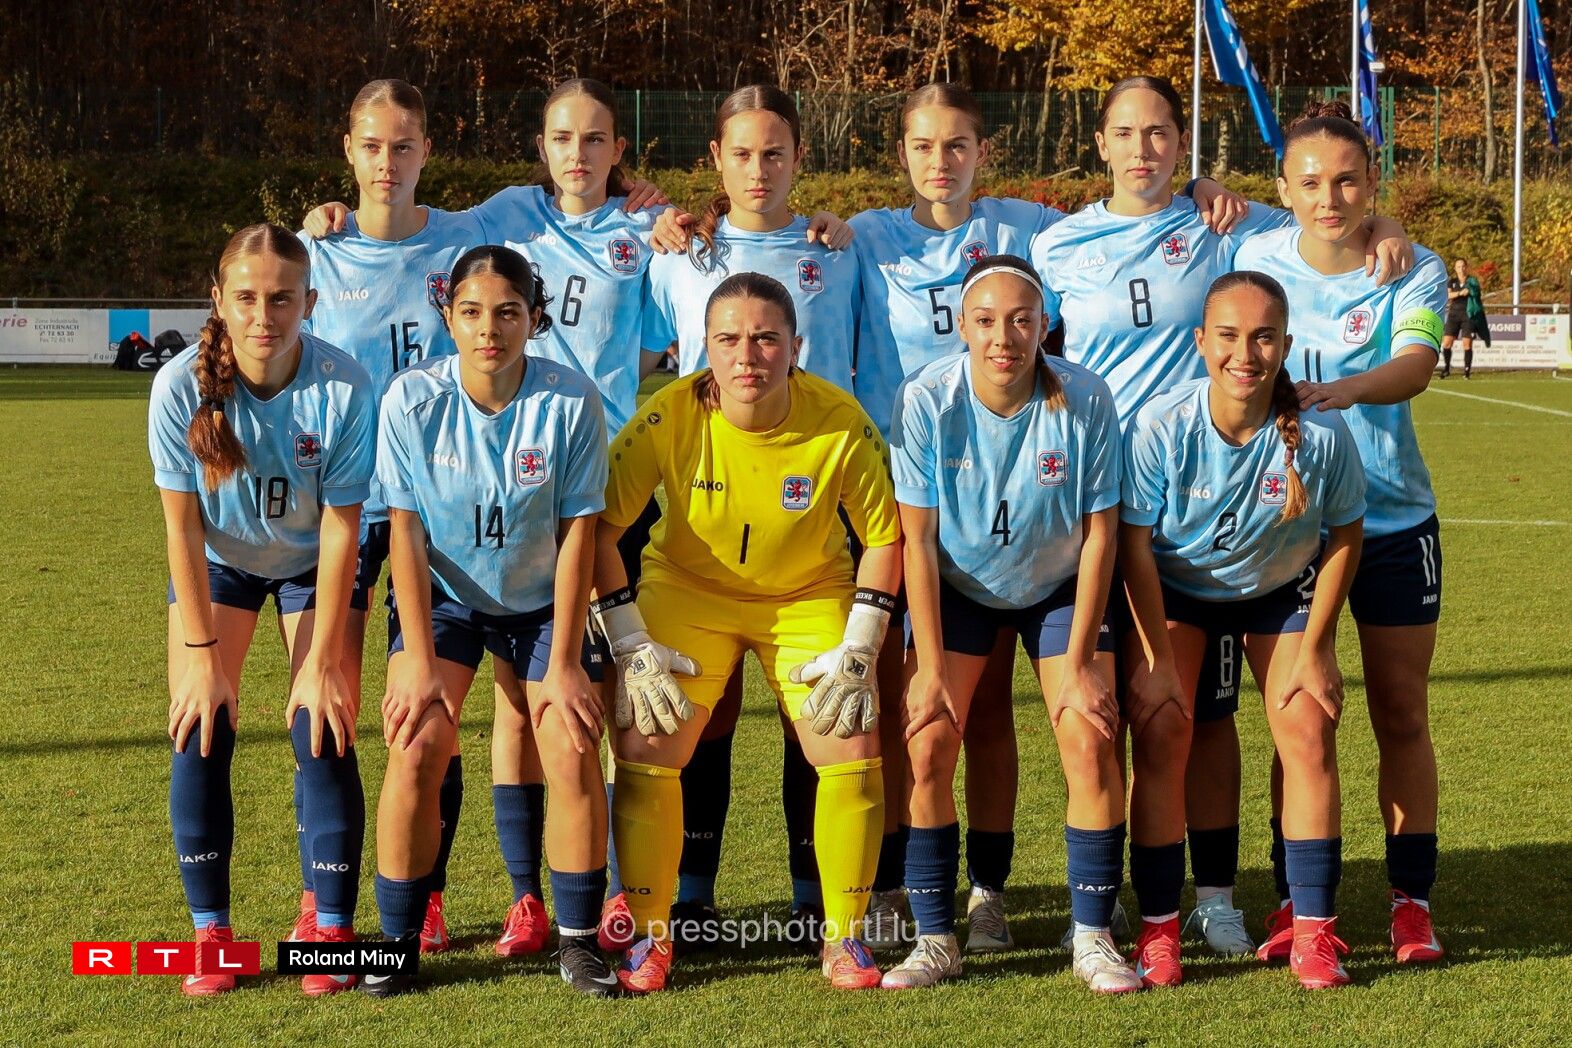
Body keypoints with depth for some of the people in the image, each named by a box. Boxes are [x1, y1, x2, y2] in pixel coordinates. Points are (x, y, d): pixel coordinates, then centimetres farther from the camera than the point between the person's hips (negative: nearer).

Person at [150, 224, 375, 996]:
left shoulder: (344, 388, -29)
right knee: (200, 731, -8)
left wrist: (323, 659, -18)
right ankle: (210, 933, 3)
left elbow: (341, 529, -21)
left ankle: (331, 930, 1)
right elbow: (181, 527, -18)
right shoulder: (182, 385, -27)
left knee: (323, 735, -10)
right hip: (216, 563, 1)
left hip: (313, 562, -1)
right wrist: (201, 653, -17)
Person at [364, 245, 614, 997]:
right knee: (416, 746, -18)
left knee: (574, 751, -13)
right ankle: (395, 944, -4)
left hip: (540, 598, 0)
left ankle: (579, 943, 3)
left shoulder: (570, 401, -21)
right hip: (441, 595, 0)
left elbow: (577, 534, -14)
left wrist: (564, 664, -14)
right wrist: (418, 664, -19)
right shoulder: (413, 399, -20)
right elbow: (406, 533, -15)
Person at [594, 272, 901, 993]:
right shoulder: (671, 417, -22)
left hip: (810, 596, 0)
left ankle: (844, 937, 5)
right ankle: (647, 935, 2)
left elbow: (884, 535, -8)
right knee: (644, 748, -14)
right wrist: (630, 644, -17)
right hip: (686, 588, 0)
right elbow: (597, 523, -15)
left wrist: (858, 652, -13)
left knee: (852, 753, -12)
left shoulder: (840, 422, -20)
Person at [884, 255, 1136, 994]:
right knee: (927, 747, -10)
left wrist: (1079, 665, -15)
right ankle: (936, 939, 1)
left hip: (1060, 588, 0)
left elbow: (1100, 533, -16)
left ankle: (1093, 939, -1)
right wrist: (930, 667, -18)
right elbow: (917, 539, -17)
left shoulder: (1085, 399, -24)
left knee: (1091, 745, -12)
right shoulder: (926, 400, -24)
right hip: (956, 587, 0)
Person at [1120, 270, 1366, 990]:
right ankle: (1158, 929, -3)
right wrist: (1157, 659, -17)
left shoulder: (1320, 434, -27)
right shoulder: (1161, 425, -29)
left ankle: (1314, 930, 0)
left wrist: (1316, 648, -8)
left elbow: (1343, 534, -10)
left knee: (1309, 734, -10)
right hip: (1173, 586, -1)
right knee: (1160, 734, -12)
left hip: (1280, 589, 1)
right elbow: (1136, 543, -18)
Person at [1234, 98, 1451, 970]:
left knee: (1402, 716, 4)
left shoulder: (1414, 272, -7)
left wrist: (1345, 388, -44)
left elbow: (1414, 365, -26)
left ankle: (1411, 900, 13)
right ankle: (1294, 900, 13)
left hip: (1393, 520, -1)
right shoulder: (1254, 260, -2)